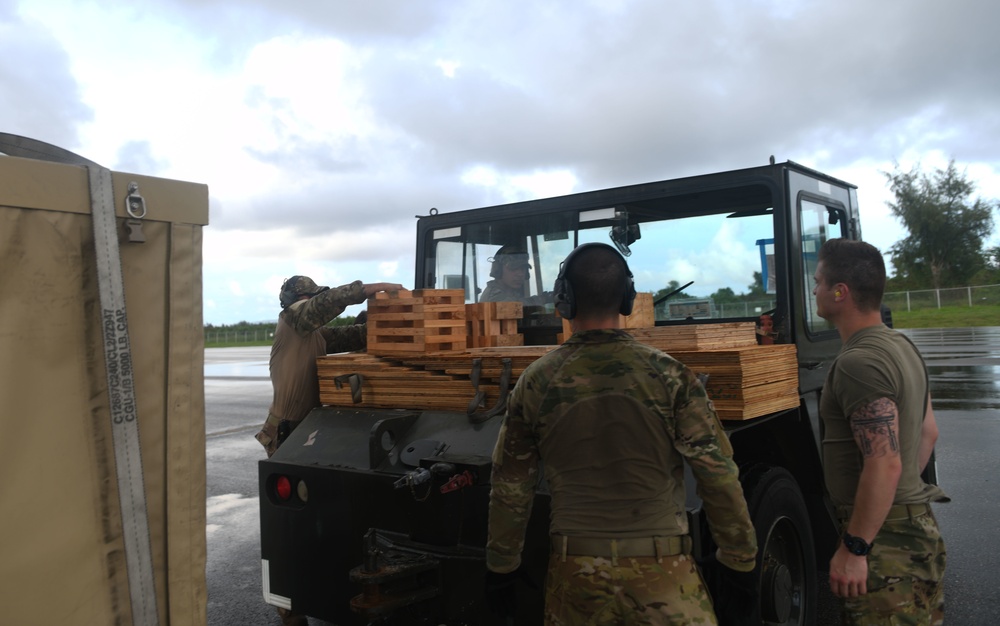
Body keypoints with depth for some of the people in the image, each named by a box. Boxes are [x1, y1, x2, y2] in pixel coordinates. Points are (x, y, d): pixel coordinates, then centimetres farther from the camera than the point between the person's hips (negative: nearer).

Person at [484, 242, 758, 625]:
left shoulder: (536, 382, -5)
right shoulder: (667, 375, -10)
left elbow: (511, 488, 2)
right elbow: (719, 475, -8)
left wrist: (500, 570, 13)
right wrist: (740, 560, 5)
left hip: (576, 569, 2)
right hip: (660, 568, -1)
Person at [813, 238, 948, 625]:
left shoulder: (858, 363, -22)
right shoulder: (901, 346, 10)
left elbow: (885, 466, -27)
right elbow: (928, 433, 18)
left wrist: (853, 548, -22)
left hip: (884, 536, -10)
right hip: (919, 523, 10)